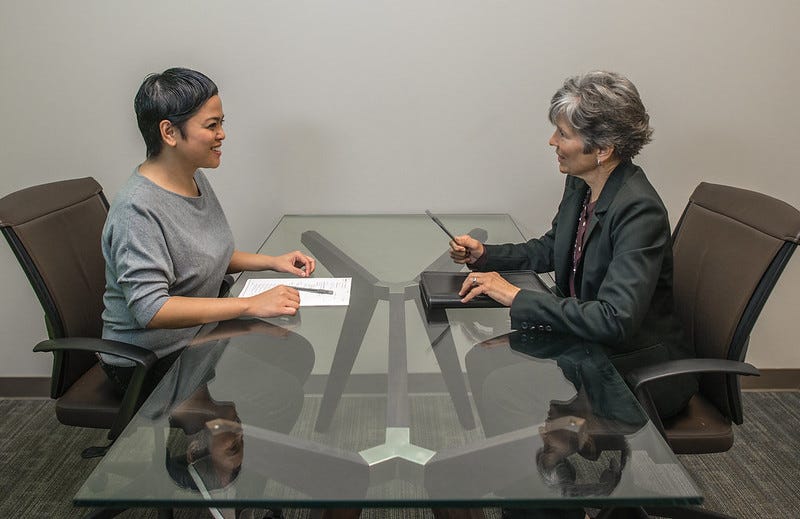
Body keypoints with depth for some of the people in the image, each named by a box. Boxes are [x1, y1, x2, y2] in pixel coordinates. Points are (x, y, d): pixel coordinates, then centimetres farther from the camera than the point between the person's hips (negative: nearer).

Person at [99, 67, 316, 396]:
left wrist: (273, 262, 2)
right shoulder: (137, 208, -26)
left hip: (199, 333, 9)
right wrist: (251, 304, -36)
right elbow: (150, 309, -33)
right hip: (149, 362, -9)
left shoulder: (194, 178, 3)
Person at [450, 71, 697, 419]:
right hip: (584, 336, 8)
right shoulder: (580, 184, -1)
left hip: (642, 369, -7)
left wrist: (517, 297, -31)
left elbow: (615, 321, -35)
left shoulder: (640, 211, -27)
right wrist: (484, 255, 1)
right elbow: (550, 249, 17)